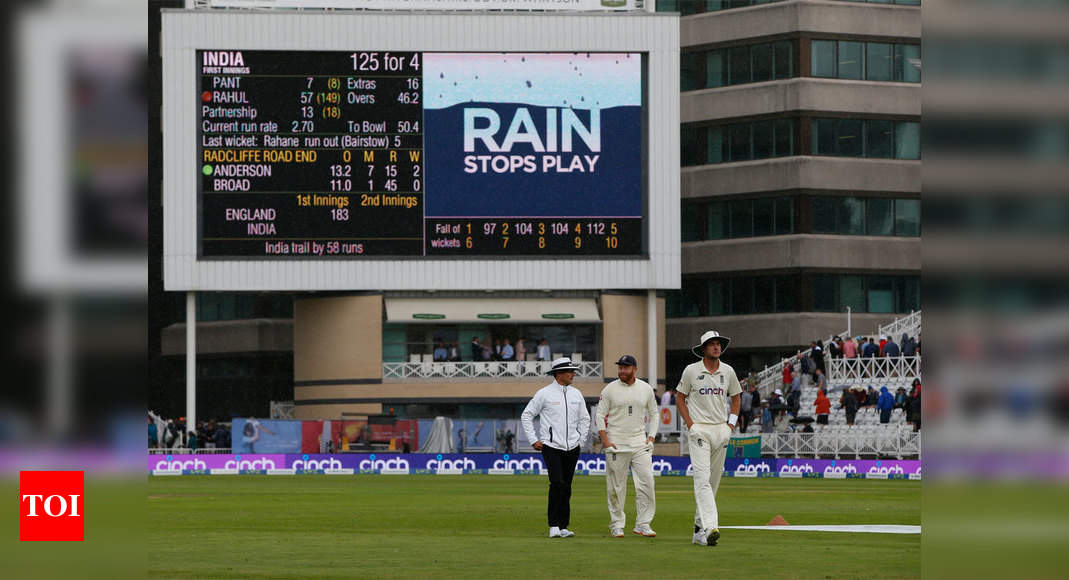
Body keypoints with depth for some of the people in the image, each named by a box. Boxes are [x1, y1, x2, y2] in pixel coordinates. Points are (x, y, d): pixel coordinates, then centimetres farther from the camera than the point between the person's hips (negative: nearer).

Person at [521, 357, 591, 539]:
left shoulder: (576, 394, 12)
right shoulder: (545, 394, -3)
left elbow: (584, 418, 23)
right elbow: (526, 416, 2)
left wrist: (581, 439, 13)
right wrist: (533, 440, -3)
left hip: (572, 448, 5)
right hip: (551, 447, -5)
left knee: (566, 488, 6)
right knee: (557, 483, -18)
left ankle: (563, 527, 11)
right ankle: (554, 526, -15)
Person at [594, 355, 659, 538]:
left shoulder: (646, 389, 7)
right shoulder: (610, 389, 0)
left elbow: (653, 414, 16)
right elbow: (599, 415, 1)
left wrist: (651, 437, 4)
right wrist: (605, 440, -8)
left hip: (640, 442, 2)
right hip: (615, 444, -2)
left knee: (646, 481, -9)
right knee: (616, 487, 0)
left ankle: (643, 524, -5)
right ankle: (616, 525, 9)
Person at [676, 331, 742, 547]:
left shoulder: (728, 371, 7)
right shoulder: (691, 371, -3)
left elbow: (736, 398, 20)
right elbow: (680, 398, 5)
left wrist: (731, 424, 7)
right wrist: (690, 425, -6)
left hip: (721, 430, 5)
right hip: (699, 430, -5)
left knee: (714, 480, 7)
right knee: (702, 478, -17)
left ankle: (699, 527, 18)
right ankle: (709, 527, -29)